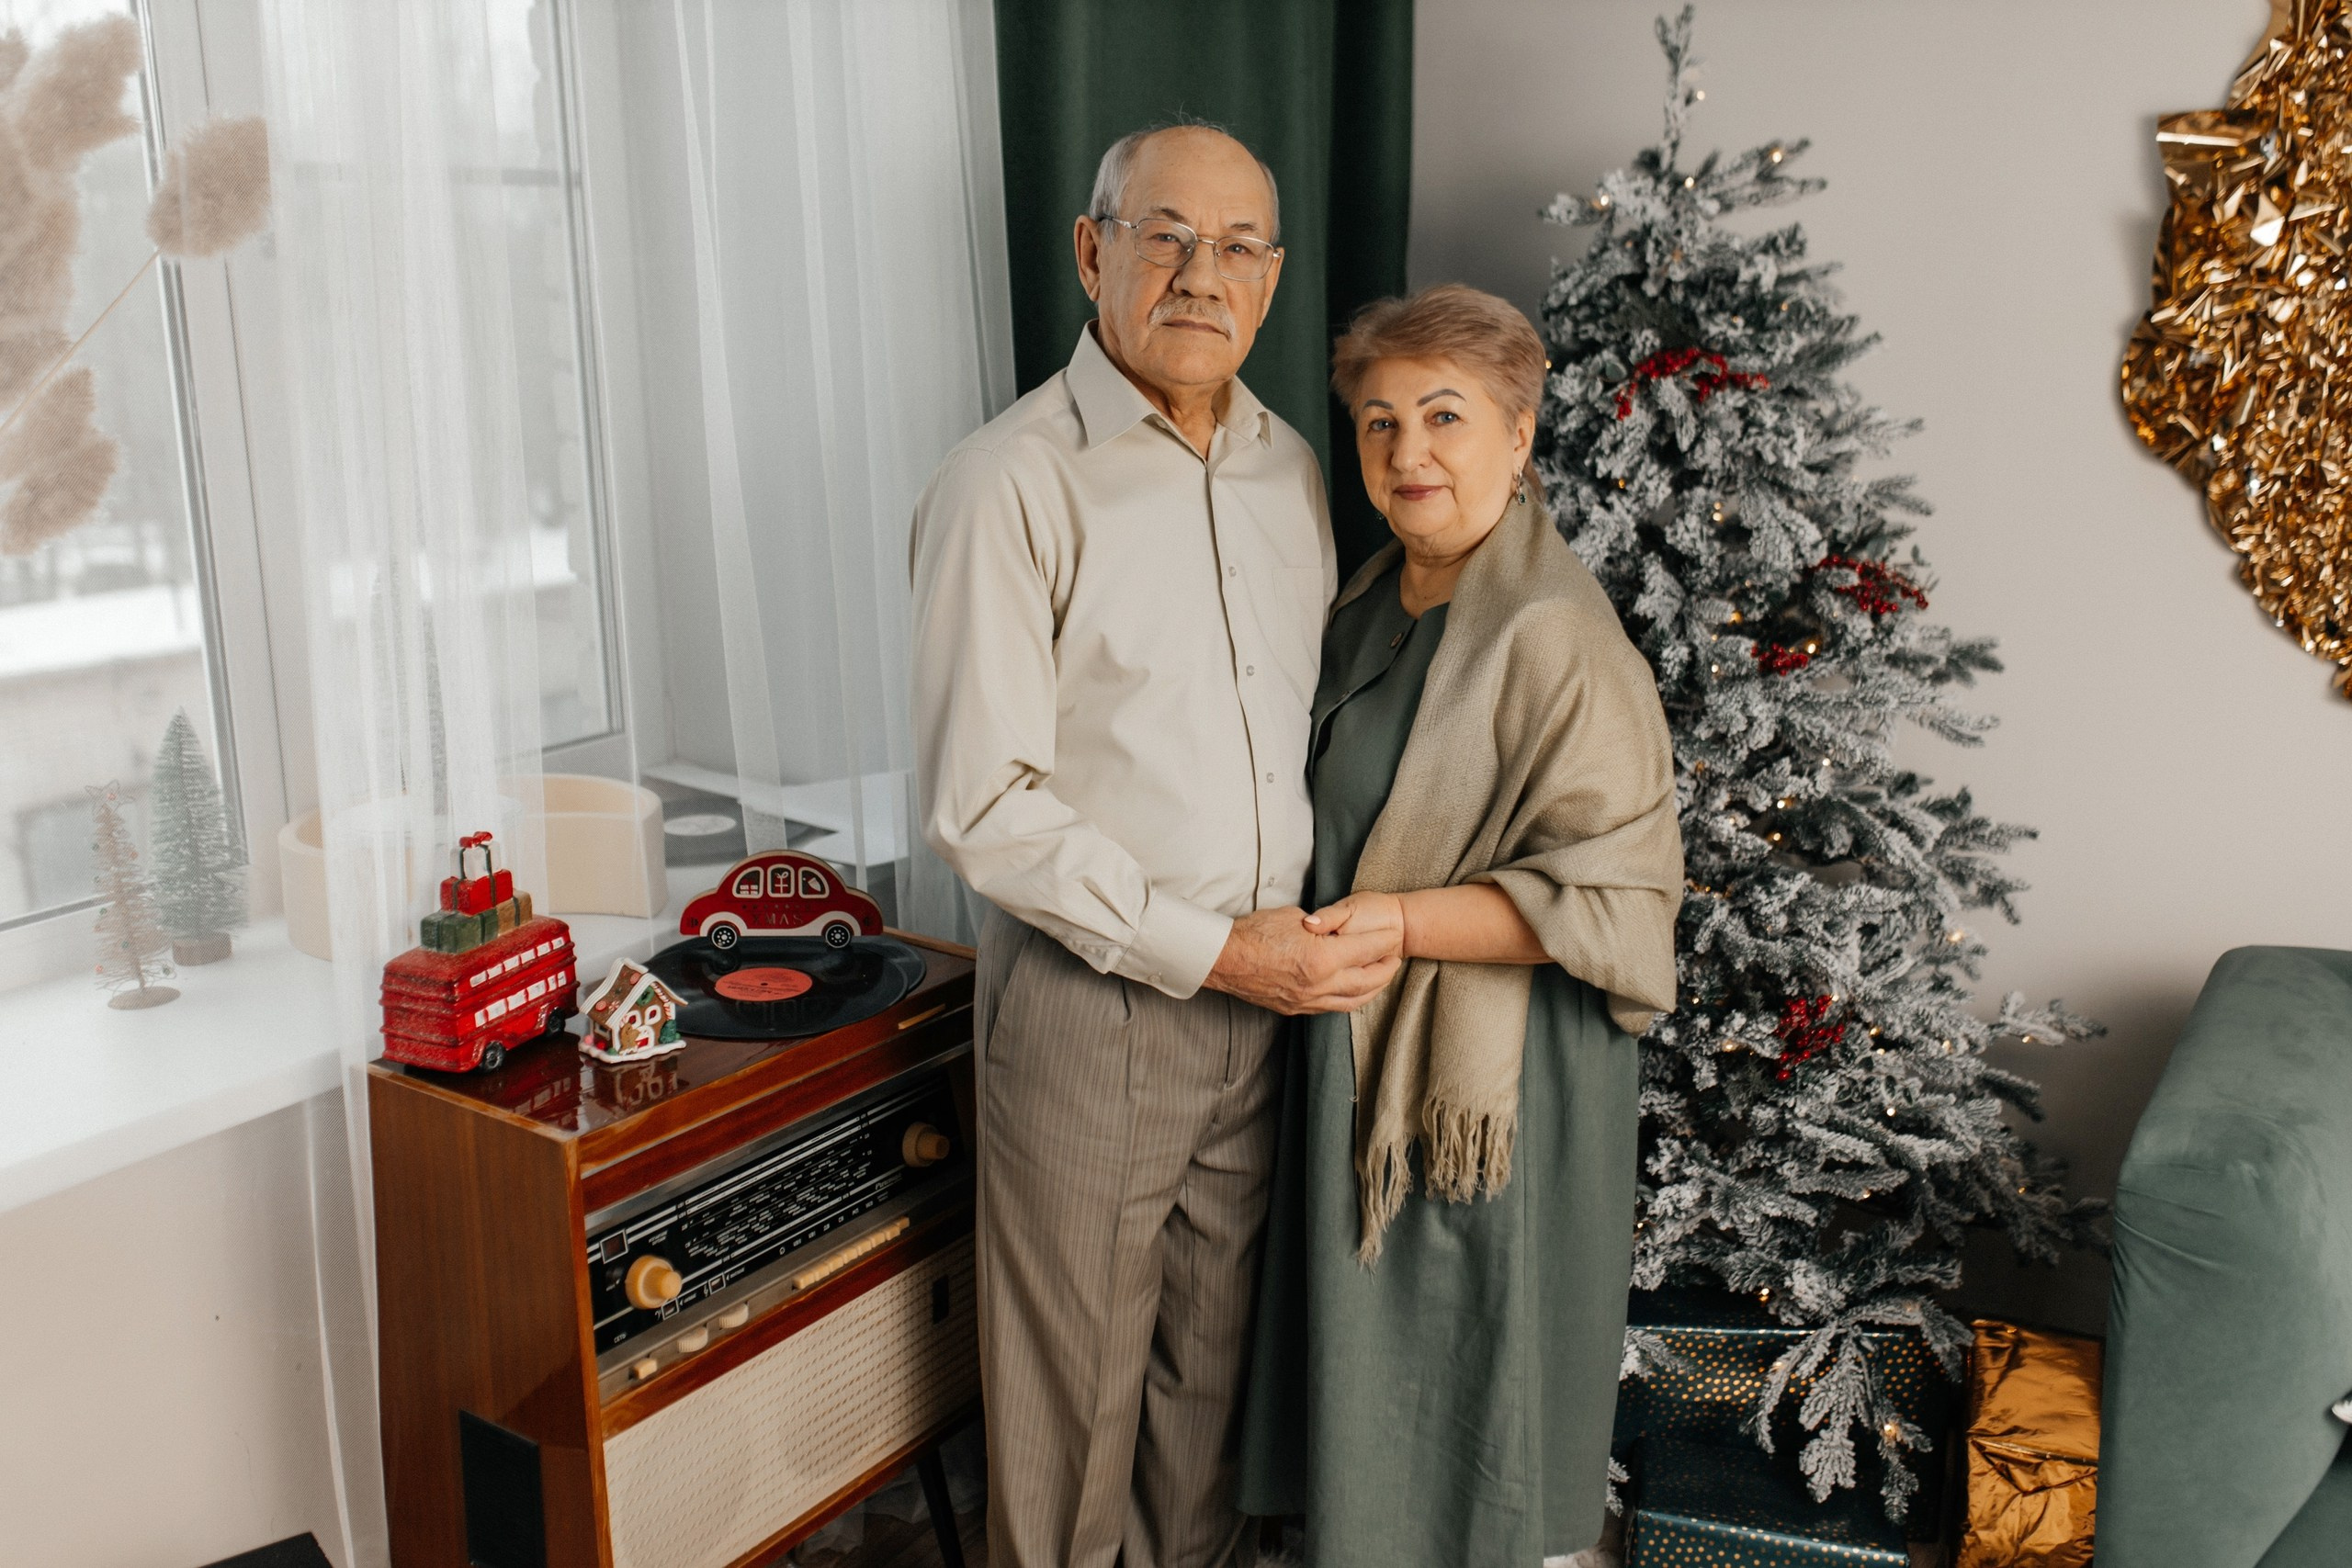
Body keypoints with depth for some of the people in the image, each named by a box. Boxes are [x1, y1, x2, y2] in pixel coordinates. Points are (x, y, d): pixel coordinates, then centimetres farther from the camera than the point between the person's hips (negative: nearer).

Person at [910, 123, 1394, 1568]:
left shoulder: (1290, 469, 8)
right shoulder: (1014, 484, -13)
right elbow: (983, 805, -17)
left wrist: (1323, 928, 6)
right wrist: (1207, 948, -18)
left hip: (1266, 990, 6)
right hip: (1091, 1002, -5)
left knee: (1214, 1354, 21)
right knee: (1079, 1383, 10)